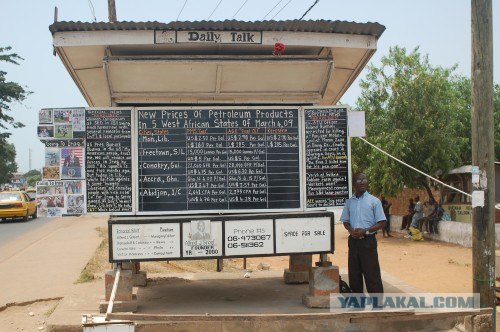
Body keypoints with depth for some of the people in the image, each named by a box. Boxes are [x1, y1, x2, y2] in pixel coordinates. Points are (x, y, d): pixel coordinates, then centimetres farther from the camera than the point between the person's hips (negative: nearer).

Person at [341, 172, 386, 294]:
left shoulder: (374, 201, -3)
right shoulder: (349, 202, 9)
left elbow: (381, 223, -5)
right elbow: (345, 221, 16)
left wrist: (365, 231, -17)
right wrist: (351, 230, -7)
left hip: (368, 240, -4)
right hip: (353, 240, 4)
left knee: (372, 274, -5)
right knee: (354, 273, 9)